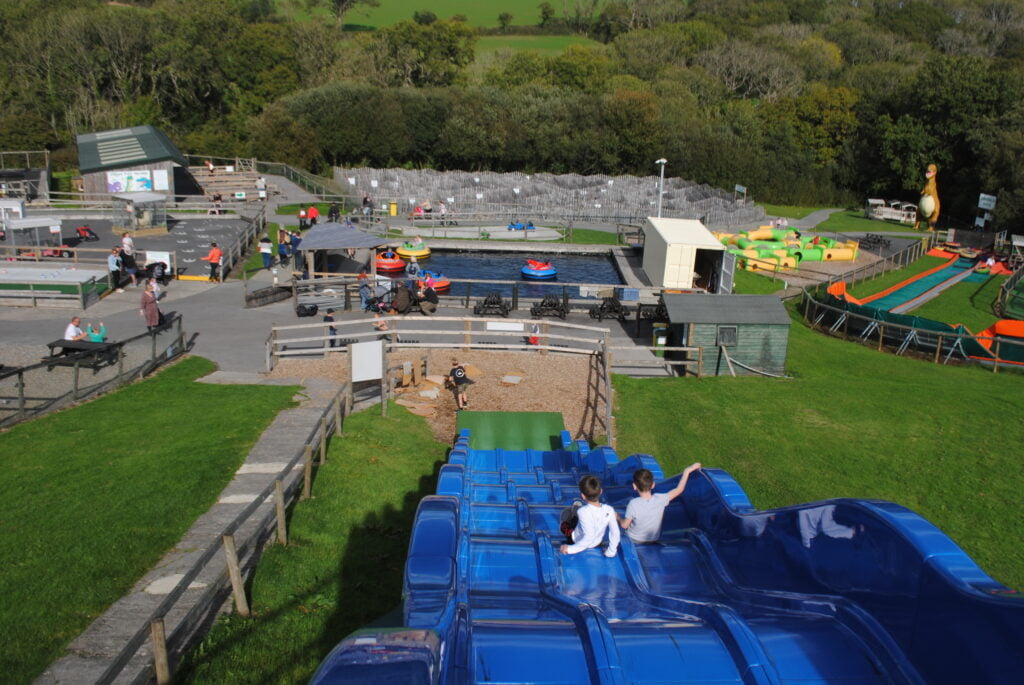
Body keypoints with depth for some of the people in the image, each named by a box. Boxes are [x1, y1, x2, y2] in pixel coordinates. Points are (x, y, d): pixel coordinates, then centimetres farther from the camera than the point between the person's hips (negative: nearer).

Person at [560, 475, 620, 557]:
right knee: (577, 504, 20)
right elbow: (615, 533, -23)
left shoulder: (583, 512, -40)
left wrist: (571, 549, -34)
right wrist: (611, 551, -9)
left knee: (565, 512, 24)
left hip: (577, 540, -4)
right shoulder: (609, 510, -27)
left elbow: (588, 538, -43)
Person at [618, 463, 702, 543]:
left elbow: (624, 525, -18)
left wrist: (618, 518, 3)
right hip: (653, 540, 3)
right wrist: (687, 471, 0)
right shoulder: (660, 499, -25)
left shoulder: (633, 504, -32)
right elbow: (679, 489, -9)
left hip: (633, 540, -3)